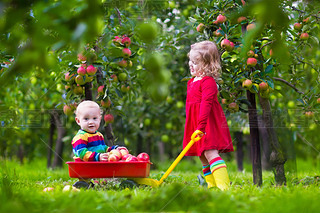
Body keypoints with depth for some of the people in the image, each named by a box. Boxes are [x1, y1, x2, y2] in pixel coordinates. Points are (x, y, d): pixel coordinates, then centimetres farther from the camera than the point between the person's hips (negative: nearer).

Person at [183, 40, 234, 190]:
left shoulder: (208, 82, -14)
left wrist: (201, 126, -31)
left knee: (210, 153, -20)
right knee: (203, 157, 11)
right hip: (195, 125, 10)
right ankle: (212, 185, 18)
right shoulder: (192, 81, 16)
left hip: (209, 124, -10)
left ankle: (223, 186, -25)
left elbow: (206, 104, -24)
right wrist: (196, 127, 22)